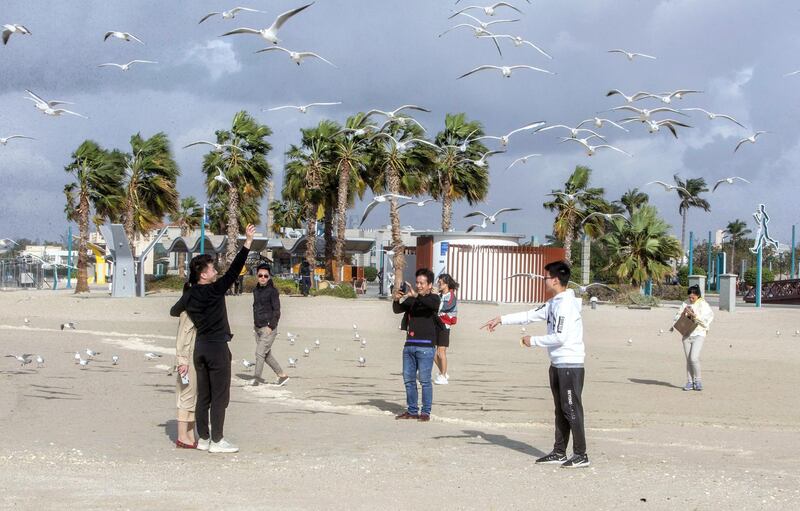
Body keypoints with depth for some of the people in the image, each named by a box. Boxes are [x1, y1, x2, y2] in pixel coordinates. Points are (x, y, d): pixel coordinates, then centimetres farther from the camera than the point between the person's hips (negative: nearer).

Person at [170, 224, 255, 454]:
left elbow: (174, 311, 18)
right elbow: (234, 269, -17)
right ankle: (217, 441, -1)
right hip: (217, 347, -7)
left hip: (200, 346, 7)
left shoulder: (190, 295, 3)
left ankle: (203, 439, 14)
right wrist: (248, 242, -16)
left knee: (203, 396, 11)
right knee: (219, 396, -2)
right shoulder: (215, 290, -14)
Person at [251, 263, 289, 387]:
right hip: (258, 328, 8)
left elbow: (276, 310, -11)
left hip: (268, 328, -8)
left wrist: (271, 326, -16)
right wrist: (256, 323, 14)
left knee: (260, 353, -11)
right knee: (267, 355, 10)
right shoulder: (256, 290, 12)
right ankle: (282, 375, 20)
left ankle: (257, 378, -8)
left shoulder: (272, 291, -9)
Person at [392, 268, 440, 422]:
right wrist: (396, 300, -16)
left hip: (425, 346, -6)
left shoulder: (434, 298, 1)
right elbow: (397, 310, 6)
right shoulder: (411, 300, 16)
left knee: (424, 380, -5)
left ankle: (426, 412, -1)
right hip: (409, 344, 6)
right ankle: (412, 410, 15)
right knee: (408, 379, 7)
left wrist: (415, 295, -35)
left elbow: (433, 304, -22)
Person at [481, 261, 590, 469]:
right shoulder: (554, 303, 13)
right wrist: (501, 319, 16)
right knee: (560, 410, 13)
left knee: (571, 409, -6)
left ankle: (581, 455, -2)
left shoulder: (567, 304, -18)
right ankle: (559, 452, 19)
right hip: (558, 364, 10)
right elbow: (530, 315, 19)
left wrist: (533, 341, -11)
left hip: (570, 365, -10)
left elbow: (560, 337, -22)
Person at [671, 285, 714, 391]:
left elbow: (706, 319, -13)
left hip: (698, 335, -5)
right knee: (688, 360, 6)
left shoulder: (703, 305, -4)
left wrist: (693, 315, -19)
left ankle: (698, 380, -1)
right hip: (687, 334, 5)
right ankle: (690, 382, 12)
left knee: (694, 358, -16)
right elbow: (678, 315, 10)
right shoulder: (685, 304, 9)